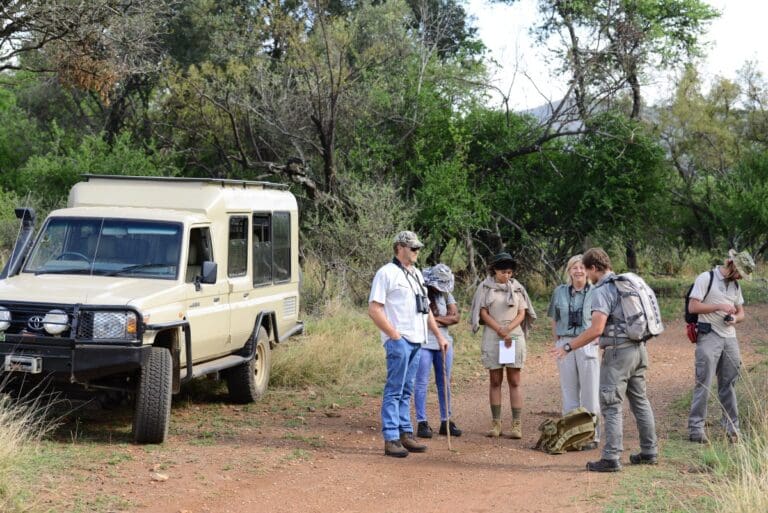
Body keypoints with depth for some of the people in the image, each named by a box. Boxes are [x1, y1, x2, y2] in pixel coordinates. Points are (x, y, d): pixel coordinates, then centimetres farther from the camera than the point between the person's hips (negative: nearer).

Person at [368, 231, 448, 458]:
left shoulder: (416, 274, 19)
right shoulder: (387, 273, -7)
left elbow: (426, 308, 26)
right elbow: (374, 309, -13)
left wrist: (439, 335, 21)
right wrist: (394, 335, -16)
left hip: (416, 340, 8)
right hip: (399, 340, -8)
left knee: (406, 391, 12)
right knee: (394, 390, -7)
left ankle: (405, 434, 17)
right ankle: (391, 439, -7)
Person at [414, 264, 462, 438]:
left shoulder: (446, 294, 9)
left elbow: (455, 317, -1)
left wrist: (435, 319, -12)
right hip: (423, 343, -5)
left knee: (445, 383, 9)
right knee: (421, 383, -4)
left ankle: (446, 421, 16)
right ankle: (422, 423, -1)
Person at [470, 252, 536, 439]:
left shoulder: (517, 288, 9)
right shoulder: (485, 287, 4)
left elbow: (522, 314, 5)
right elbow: (483, 313, -1)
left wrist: (508, 329, -12)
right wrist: (501, 331, -11)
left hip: (515, 337, 1)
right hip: (492, 338, -1)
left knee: (514, 381, -2)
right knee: (495, 381, 2)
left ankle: (516, 424, -4)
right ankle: (495, 423, 5)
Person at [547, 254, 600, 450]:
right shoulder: (560, 292, 8)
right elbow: (554, 320, 15)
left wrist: (596, 340, -7)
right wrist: (558, 343, 6)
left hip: (588, 345, -3)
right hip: (565, 344, 3)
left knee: (590, 392, -1)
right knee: (569, 390, 6)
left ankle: (592, 436, 5)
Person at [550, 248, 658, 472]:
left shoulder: (602, 290, -14)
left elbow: (596, 329, -23)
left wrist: (568, 347, -18)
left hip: (618, 352, -9)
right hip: (638, 348, 9)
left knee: (611, 405, -6)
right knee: (640, 401, 16)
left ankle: (611, 458, -8)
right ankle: (649, 452, 21)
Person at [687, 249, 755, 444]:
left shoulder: (735, 285, 16)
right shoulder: (706, 278, -5)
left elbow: (741, 313, 19)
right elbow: (693, 307, -11)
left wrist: (735, 318, -4)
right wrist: (719, 306, -16)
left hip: (730, 338, 6)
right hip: (709, 338, -6)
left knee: (728, 385, 9)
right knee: (703, 384, -9)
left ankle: (732, 428, 14)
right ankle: (695, 428, -7)